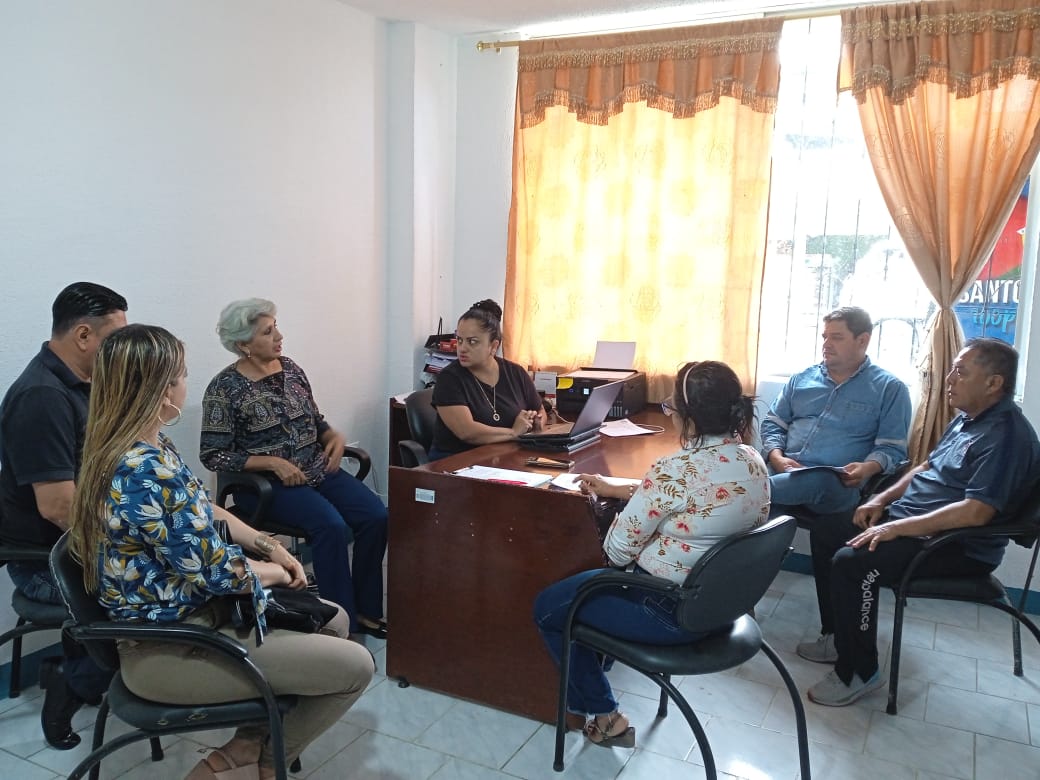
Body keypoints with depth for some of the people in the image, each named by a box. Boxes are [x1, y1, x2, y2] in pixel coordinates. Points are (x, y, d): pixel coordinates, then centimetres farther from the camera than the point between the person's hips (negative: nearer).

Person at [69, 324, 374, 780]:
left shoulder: (141, 449, 2)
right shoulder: (148, 474, -30)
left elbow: (205, 512, 15)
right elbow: (213, 571, -22)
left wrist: (270, 547, 7)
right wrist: (274, 571, -3)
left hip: (186, 609, 10)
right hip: (168, 650, -10)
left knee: (335, 620, 16)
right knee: (356, 666, -10)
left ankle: (250, 743, 21)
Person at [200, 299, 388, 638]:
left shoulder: (290, 369, 8)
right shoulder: (225, 389, -9)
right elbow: (213, 455, -10)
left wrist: (335, 436, -4)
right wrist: (272, 462, -20)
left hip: (317, 470, 6)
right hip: (265, 482, -6)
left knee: (376, 515, -17)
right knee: (331, 524, -30)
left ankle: (366, 612, -4)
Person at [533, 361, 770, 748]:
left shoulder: (676, 469, -28)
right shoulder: (753, 460, -2)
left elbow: (617, 551, -19)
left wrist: (620, 506, 2)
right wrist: (615, 490, 18)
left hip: (674, 612, -9)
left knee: (547, 608, 13)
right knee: (592, 582, 30)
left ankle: (602, 716, 23)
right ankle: (589, 696, 41)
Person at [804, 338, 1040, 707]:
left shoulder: (1006, 435, -20)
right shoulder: (968, 418, 11)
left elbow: (976, 512, -29)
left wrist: (897, 529, -28)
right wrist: (882, 499, 7)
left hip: (958, 547, -10)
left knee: (851, 562, -27)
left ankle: (857, 673, -11)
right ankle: (840, 634, 19)